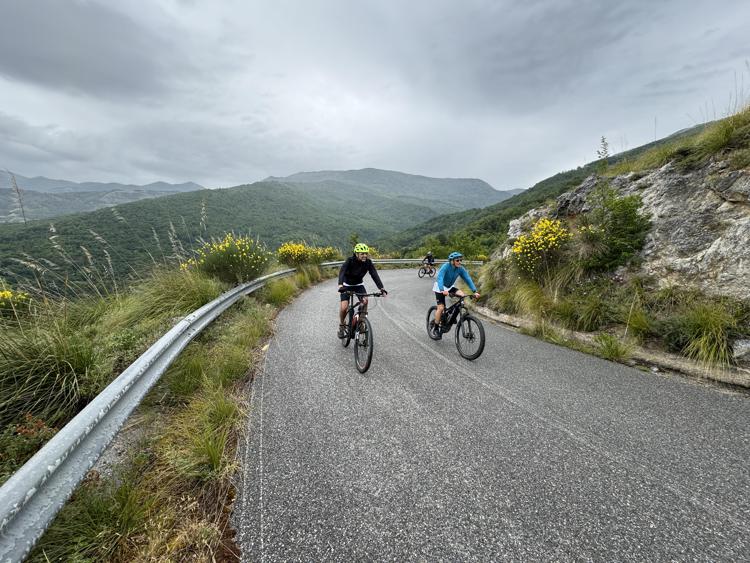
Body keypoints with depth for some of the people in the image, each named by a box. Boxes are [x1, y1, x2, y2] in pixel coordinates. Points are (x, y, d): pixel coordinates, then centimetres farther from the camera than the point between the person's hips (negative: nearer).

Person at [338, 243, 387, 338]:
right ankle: (342, 325, 9)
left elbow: (374, 275, -25)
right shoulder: (350, 260, -26)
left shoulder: (368, 262, -17)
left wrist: (381, 288, -40)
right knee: (344, 307, -19)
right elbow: (342, 272, -39)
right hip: (346, 285, -2)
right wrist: (340, 284, -57)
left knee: (365, 300, -26)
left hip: (358, 285, 3)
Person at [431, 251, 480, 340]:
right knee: (441, 307, -15)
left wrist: (475, 291, -30)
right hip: (440, 287, -5)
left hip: (449, 287, 5)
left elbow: (468, 279, -17)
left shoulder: (461, 269, -13)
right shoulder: (446, 266, -28)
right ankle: (436, 329, 1)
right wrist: (443, 290, -56)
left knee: (462, 295, -20)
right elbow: (440, 278, -40)